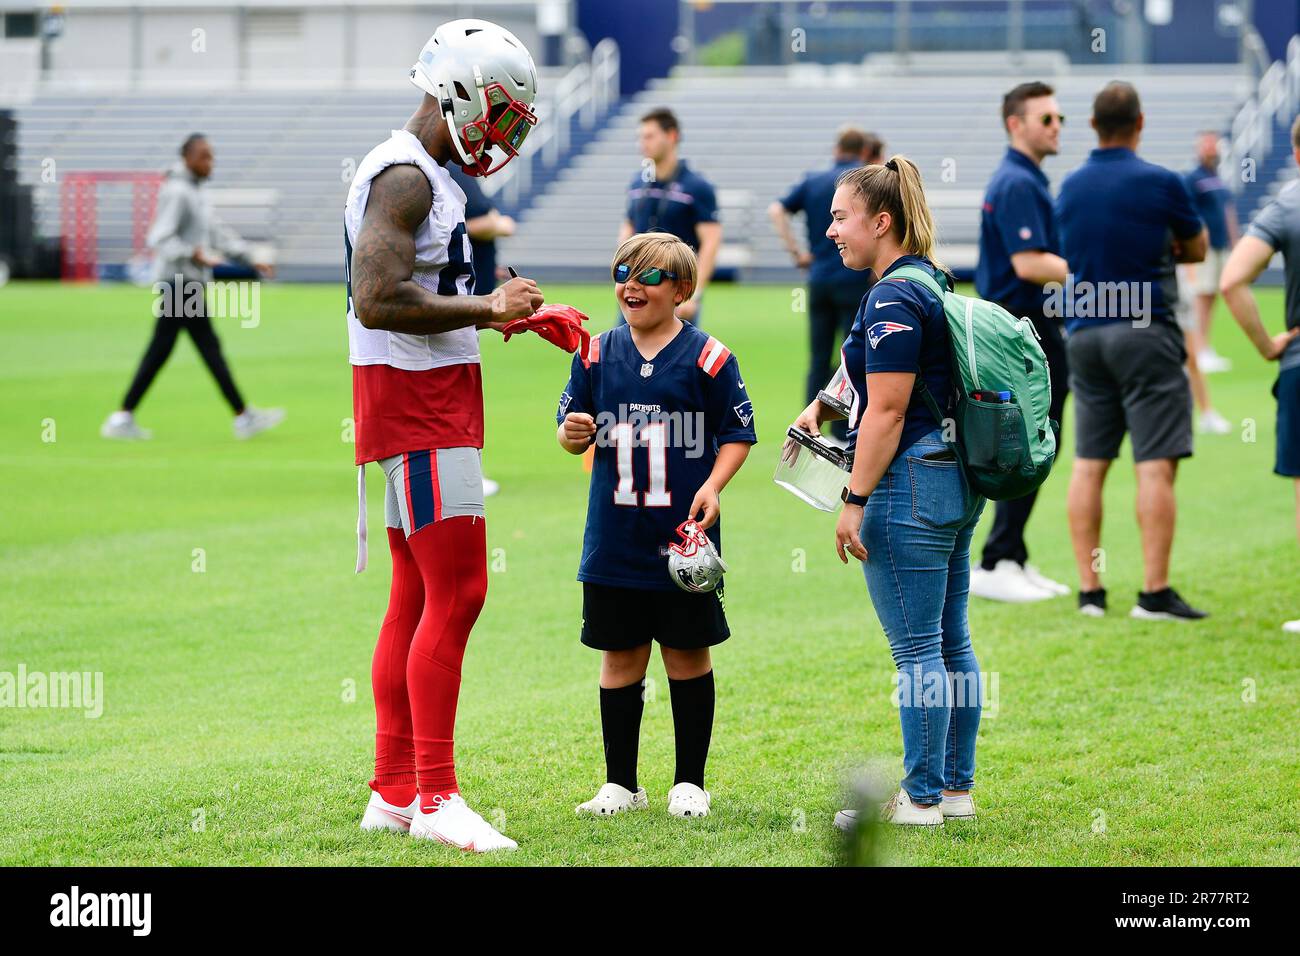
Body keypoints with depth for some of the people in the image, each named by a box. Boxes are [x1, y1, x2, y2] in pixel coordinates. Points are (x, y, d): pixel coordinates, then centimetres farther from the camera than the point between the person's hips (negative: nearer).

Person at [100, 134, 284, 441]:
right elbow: (160, 238, -21)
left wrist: (251, 260, 17)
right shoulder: (176, 193, -13)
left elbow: (218, 233, 23)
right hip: (181, 281, -10)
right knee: (210, 347, -6)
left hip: (190, 282, 10)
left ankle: (122, 419, 8)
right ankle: (244, 418, -3)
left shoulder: (197, 193, 18)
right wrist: (193, 255, -33)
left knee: (159, 352, 8)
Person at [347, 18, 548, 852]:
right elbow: (377, 301, -24)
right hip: (418, 409, -11)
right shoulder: (406, 178, -15)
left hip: (434, 405, 11)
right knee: (457, 593, -11)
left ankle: (394, 791, 16)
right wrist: (487, 309, -17)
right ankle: (435, 798, -10)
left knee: (418, 598, 12)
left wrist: (504, 313, 12)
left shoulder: (431, 179, 18)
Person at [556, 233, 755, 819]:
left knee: (687, 657, 6)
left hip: (685, 540, -3)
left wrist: (713, 485, -14)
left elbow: (739, 432, 0)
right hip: (613, 543, 3)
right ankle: (620, 783, 16)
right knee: (620, 660, 8)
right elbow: (571, 432, 11)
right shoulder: (597, 354, 5)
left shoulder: (707, 357, -4)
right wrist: (572, 432, -12)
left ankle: (689, 782, 16)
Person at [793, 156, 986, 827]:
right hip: (955, 482, 10)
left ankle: (921, 799, 0)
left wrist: (855, 502, -16)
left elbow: (887, 413, -18)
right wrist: (823, 404, 15)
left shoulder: (893, 299, -16)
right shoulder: (930, 281, 14)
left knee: (917, 650, -4)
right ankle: (956, 788, 19)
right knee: (951, 642, 13)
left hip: (908, 486, -10)